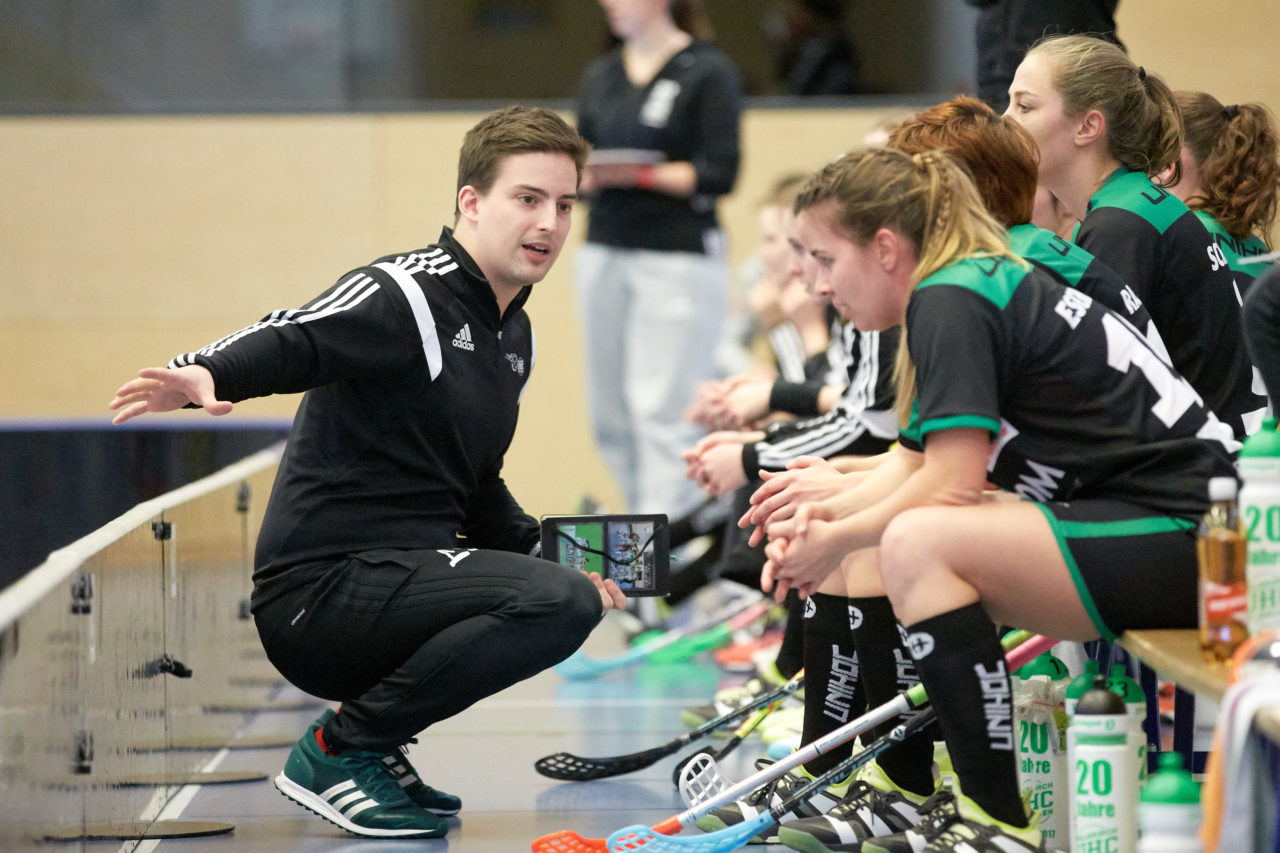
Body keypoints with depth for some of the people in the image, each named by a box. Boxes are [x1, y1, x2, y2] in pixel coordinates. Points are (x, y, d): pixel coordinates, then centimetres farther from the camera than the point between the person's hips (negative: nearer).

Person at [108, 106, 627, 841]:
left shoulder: (514, 336, 18)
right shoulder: (407, 293, -11)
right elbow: (294, 341, -30)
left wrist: (545, 555, 15)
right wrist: (206, 375, -51)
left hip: (398, 577, 10)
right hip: (322, 586, -10)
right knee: (562, 604, -25)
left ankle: (373, 749, 14)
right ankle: (338, 752, -12)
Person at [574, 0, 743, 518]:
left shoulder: (708, 72, -2)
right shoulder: (600, 78, 16)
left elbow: (718, 175, -8)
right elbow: (579, 168, 16)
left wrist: (640, 174, -16)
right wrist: (586, 177, -7)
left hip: (679, 257, -6)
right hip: (604, 253, 6)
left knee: (662, 408, -11)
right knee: (609, 412, 4)